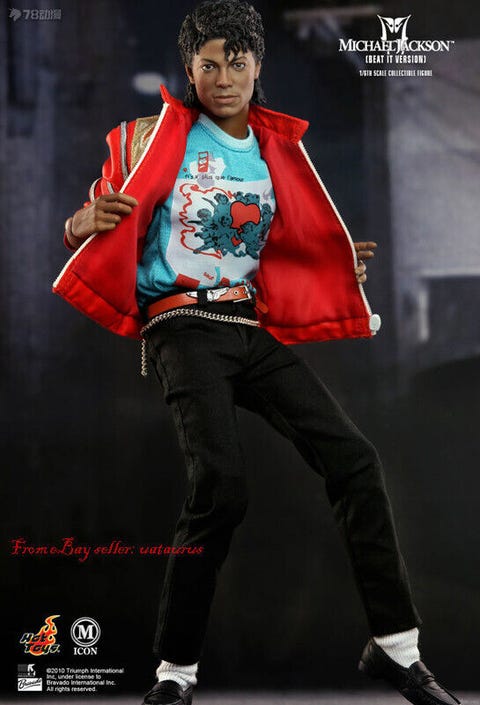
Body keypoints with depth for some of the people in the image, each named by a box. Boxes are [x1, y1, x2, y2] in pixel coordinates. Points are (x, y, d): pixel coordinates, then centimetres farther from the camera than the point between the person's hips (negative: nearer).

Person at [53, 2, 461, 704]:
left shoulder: (275, 149, 16)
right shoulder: (157, 137, 1)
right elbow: (92, 230, 0)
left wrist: (341, 263, 9)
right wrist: (85, 222, -23)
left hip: (257, 328, 6)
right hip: (184, 324, -5)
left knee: (354, 457, -7)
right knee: (221, 483, -25)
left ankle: (396, 646, 2)